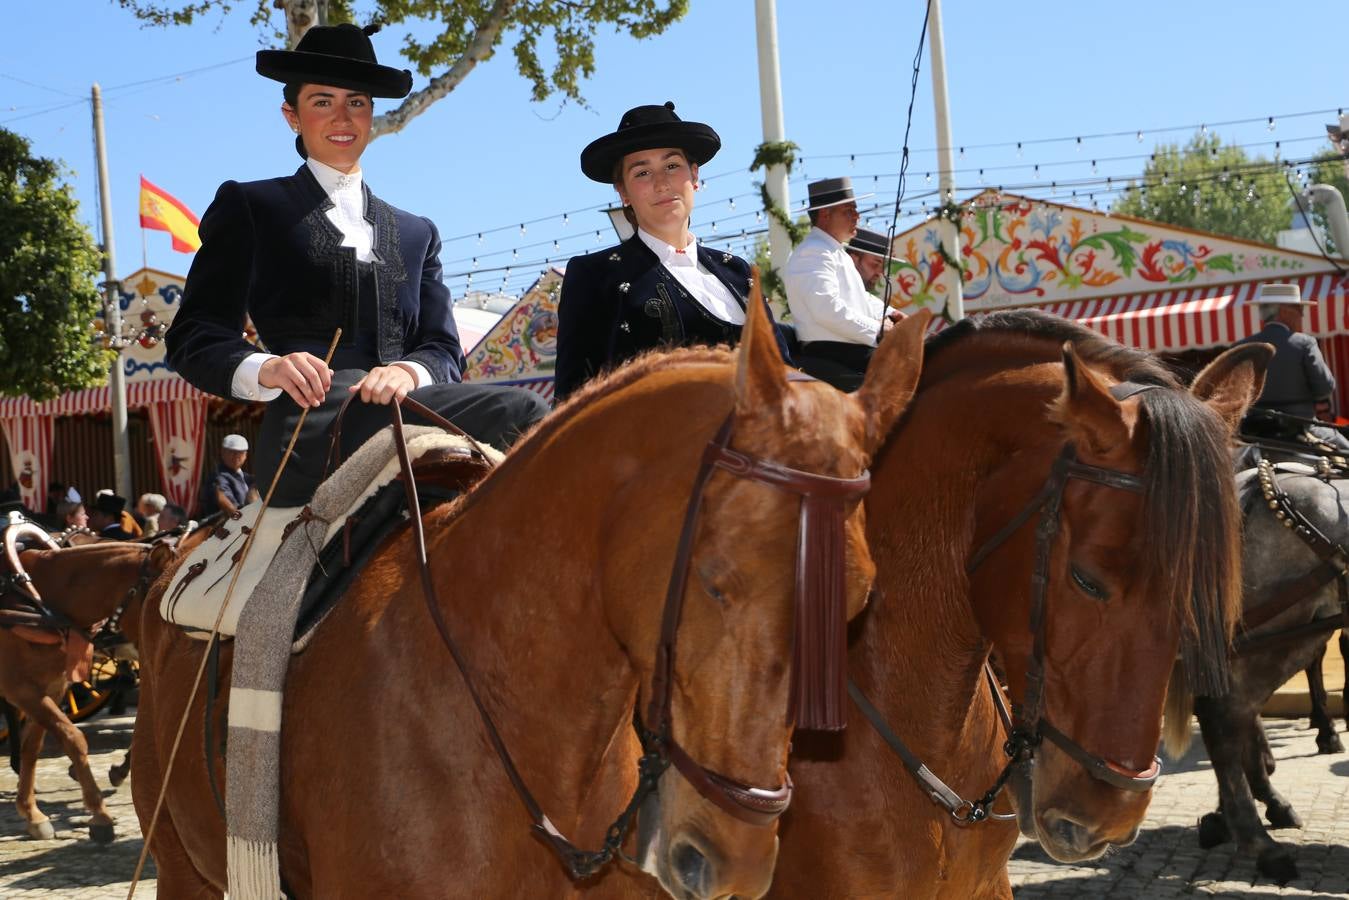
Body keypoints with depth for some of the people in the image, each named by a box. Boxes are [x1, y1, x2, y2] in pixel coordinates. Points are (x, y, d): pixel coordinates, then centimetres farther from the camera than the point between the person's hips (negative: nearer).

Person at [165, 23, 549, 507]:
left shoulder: (416, 233, 30)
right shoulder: (248, 207, 18)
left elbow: (444, 348, 17)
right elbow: (192, 337, 9)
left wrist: (409, 371, -9)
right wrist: (265, 369, -15)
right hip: (311, 433, -5)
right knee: (520, 413, -33)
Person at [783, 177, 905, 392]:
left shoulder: (837, 252, 23)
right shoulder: (812, 253, -14)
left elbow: (858, 297, 32)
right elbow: (828, 310, -24)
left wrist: (887, 314, 13)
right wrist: (876, 329, -17)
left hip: (853, 350, 11)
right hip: (829, 356, -11)